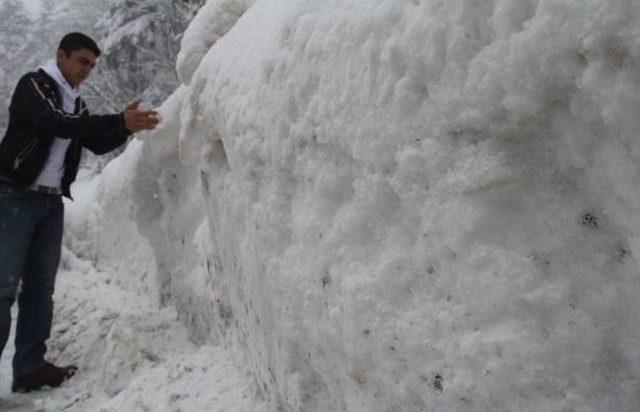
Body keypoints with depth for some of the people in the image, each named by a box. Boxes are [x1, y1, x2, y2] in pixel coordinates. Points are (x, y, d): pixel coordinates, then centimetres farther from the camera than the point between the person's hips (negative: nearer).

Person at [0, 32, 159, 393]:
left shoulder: (76, 103, 15)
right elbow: (58, 125, -23)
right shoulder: (33, 86, -7)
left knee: (41, 287, 6)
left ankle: (30, 367, 11)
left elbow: (98, 144, 14)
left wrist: (128, 127, -5)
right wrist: (120, 122, -29)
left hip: (52, 203, 7)